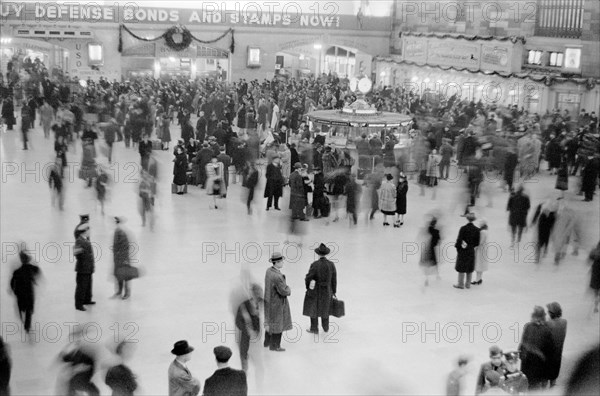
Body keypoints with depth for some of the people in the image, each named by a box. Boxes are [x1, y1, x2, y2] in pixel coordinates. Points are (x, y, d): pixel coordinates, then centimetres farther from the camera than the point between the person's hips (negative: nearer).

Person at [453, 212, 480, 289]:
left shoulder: (463, 228, -16)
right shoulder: (476, 230, -5)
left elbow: (459, 240, -14)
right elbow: (477, 243, -1)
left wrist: (457, 246, 2)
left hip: (463, 251, -3)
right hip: (471, 251, 3)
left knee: (461, 268, 7)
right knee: (470, 268, 14)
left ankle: (461, 284, 12)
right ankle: (468, 284, 21)